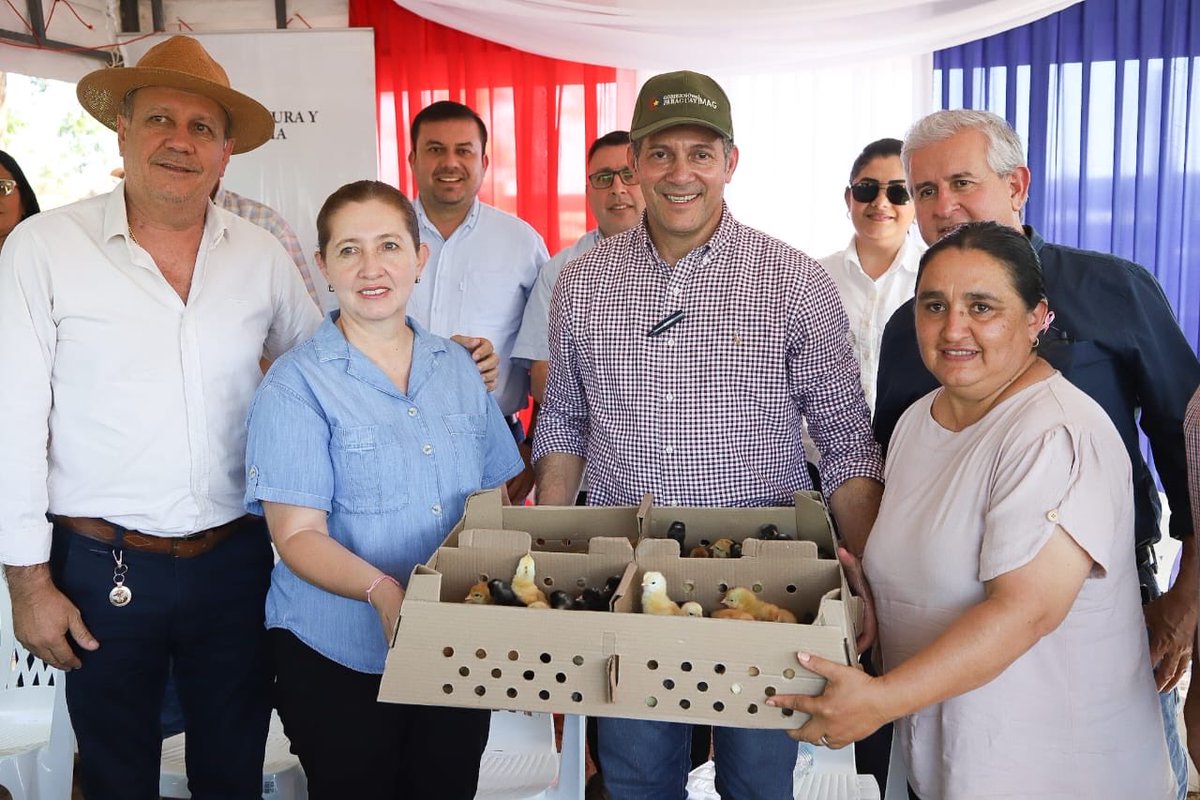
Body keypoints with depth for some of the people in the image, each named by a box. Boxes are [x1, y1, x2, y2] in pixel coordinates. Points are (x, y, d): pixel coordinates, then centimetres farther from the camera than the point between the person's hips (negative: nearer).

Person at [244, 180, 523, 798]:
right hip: (340, 659, -4)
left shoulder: (457, 368, 6)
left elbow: (494, 496, 12)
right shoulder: (296, 384, -10)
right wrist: (380, 591, -31)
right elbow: (298, 535, -14)